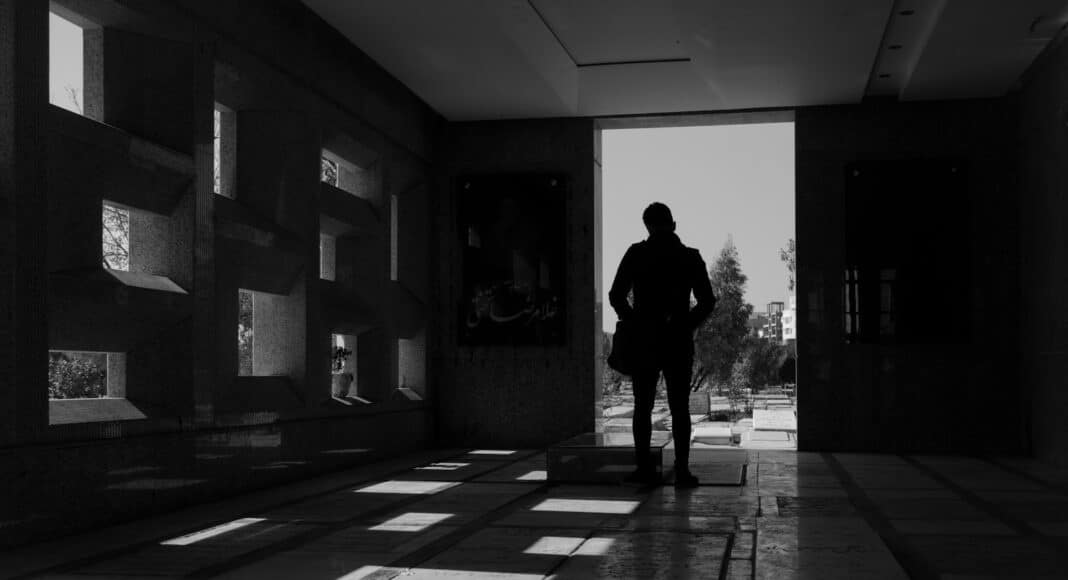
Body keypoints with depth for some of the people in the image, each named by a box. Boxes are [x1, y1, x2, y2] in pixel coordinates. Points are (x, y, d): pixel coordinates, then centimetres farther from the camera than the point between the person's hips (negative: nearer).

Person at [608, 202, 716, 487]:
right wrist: (686, 326, 9)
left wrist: (634, 324, 7)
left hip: (644, 342, 0)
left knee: (642, 406, 7)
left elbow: (616, 296, -4)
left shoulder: (636, 254, -1)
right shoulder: (691, 257, 2)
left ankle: (644, 467, 3)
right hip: (679, 343, 0)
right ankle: (682, 470, -3)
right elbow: (707, 301, 1)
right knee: (679, 408, 3)